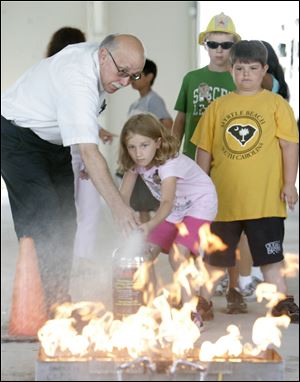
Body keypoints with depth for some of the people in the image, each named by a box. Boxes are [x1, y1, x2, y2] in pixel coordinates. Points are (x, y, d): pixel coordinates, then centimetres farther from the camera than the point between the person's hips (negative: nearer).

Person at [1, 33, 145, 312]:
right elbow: (89, 153, -43)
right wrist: (118, 206, -48)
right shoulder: (77, 81, -37)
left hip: (53, 139, 9)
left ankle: (58, 300, 10)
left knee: (64, 222, 5)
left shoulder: (99, 60, -8)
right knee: (42, 221, -19)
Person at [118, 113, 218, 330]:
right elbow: (123, 195, -11)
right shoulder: (137, 162, -13)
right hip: (175, 210, 8)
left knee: (178, 253, -24)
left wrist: (151, 224, -66)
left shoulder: (169, 163, -36)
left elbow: (167, 201, -50)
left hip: (199, 205, -8)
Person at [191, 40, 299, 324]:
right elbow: (204, 150, 10)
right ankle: (203, 301, 27)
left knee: (269, 253, 3)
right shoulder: (218, 107, 6)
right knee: (214, 255, 13)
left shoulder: (276, 104, 0)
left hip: (265, 198, -2)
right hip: (223, 197, 2)